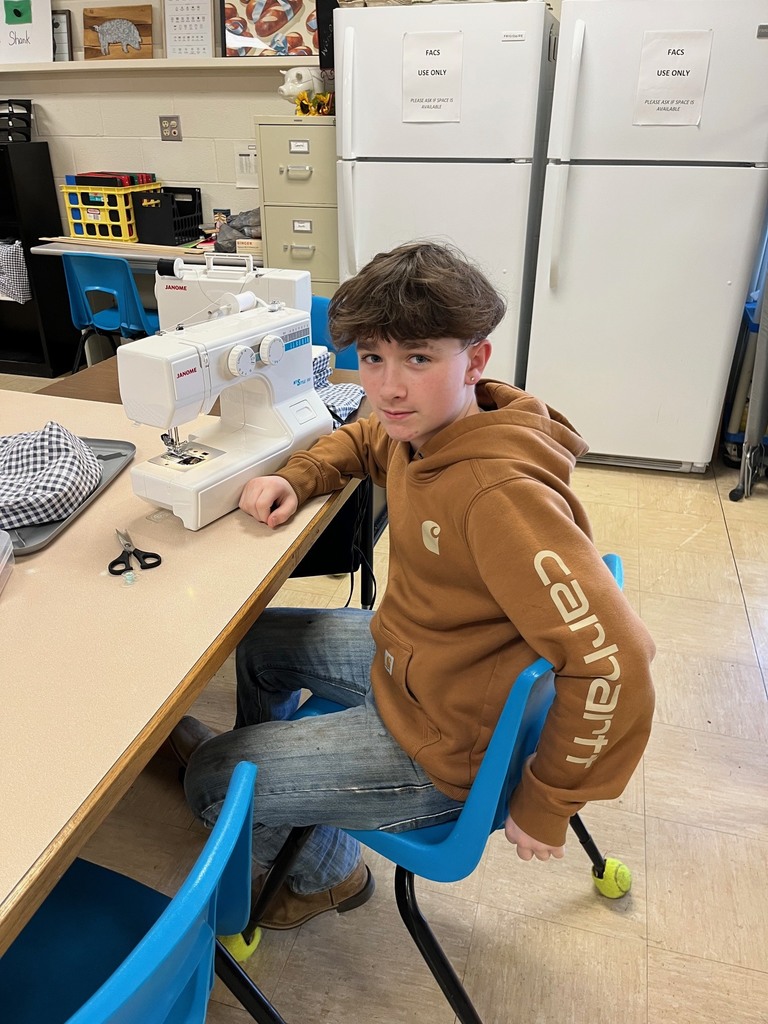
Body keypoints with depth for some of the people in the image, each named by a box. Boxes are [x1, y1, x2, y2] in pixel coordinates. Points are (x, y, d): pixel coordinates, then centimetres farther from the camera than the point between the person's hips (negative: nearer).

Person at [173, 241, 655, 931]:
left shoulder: (498, 492, -36)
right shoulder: (423, 428, -8)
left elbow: (615, 665, -36)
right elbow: (361, 439, 17)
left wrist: (546, 803, -22)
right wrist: (298, 479, -3)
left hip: (442, 742, -8)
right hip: (399, 655, 8)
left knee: (213, 786, 0)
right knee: (255, 638, 22)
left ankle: (328, 874, 31)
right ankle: (255, 753, 52)